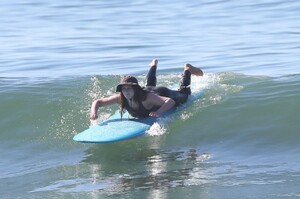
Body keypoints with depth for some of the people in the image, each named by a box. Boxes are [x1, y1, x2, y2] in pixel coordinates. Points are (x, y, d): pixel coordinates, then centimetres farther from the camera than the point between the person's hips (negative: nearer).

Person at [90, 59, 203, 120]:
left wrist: (159, 112, -70)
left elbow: (170, 101, -52)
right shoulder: (120, 98, -37)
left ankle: (187, 70, 50)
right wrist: (94, 111, -53)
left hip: (163, 93, -4)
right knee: (149, 85, 42)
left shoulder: (146, 98, -48)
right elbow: (98, 102, -30)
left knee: (183, 95, 27)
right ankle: (153, 65, 67)